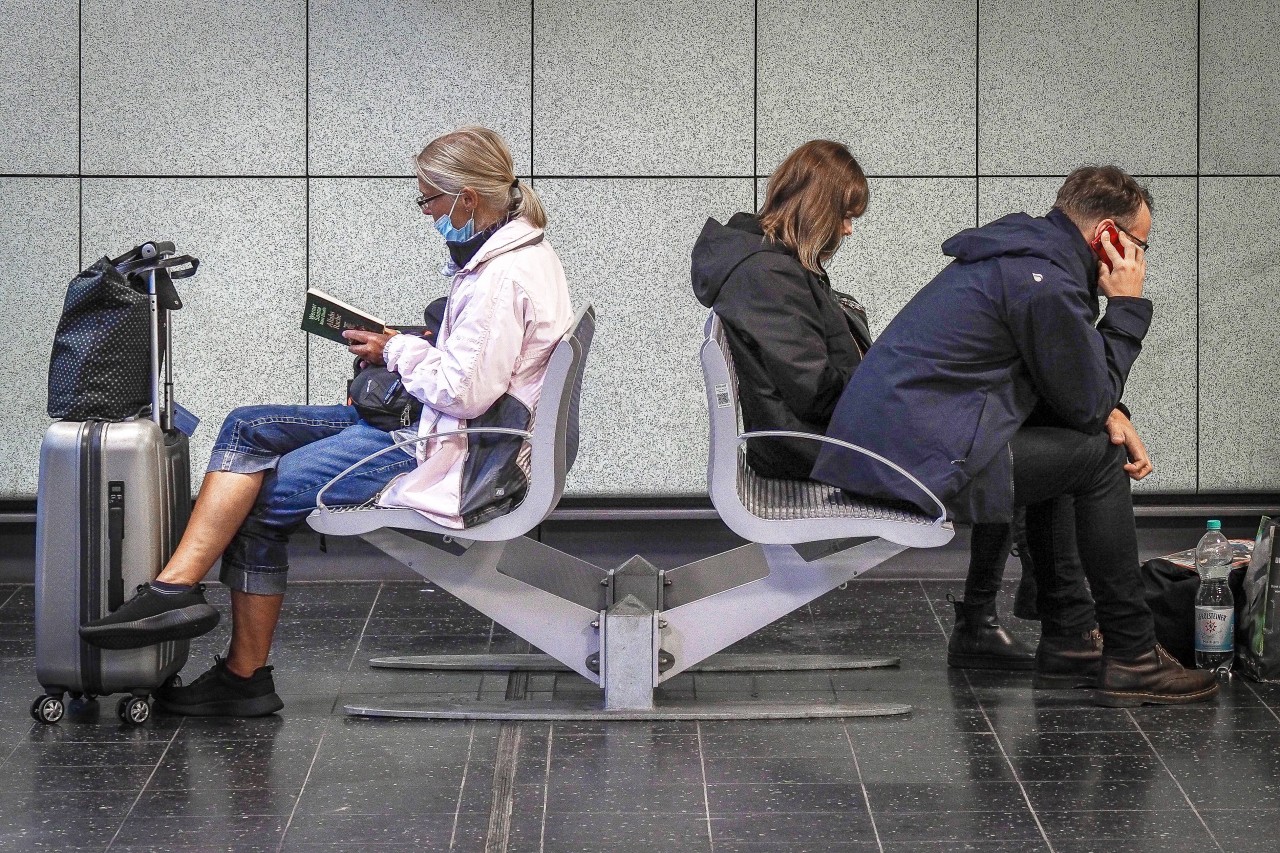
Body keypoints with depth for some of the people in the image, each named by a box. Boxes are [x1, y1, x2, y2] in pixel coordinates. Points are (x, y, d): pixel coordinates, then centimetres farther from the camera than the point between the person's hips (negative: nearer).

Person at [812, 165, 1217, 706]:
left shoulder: (1018, 250, 19)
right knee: (1098, 457, -2)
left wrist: (1107, 411, 8)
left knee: (1064, 440, 26)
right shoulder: (1046, 282, -14)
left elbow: (1072, 388, 27)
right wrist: (1126, 307, 3)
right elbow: (1088, 404, -5)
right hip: (924, 460, -10)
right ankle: (1130, 659, 3)